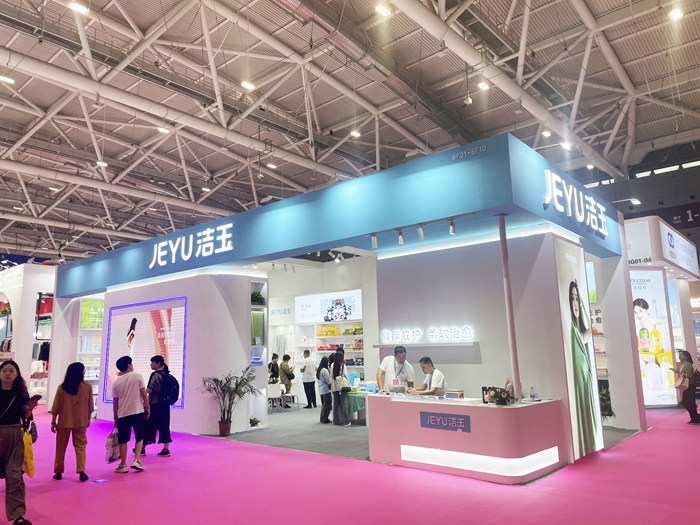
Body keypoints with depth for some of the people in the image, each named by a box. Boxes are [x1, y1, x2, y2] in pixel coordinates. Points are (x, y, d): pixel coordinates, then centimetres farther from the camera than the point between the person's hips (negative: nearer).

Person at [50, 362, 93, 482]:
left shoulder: (62, 387, -5)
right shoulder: (88, 386, -6)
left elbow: (56, 407, -2)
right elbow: (90, 405, 2)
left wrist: (53, 422, 7)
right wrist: (88, 418, 15)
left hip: (64, 422, 1)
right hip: (81, 422, 0)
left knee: (61, 447, 14)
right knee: (80, 446, 6)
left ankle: (58, 472, 20)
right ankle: (81, 471, -2)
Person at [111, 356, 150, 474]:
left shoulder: (116, 382, 2)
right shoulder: (138, 376, -5)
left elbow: (115, 402, 4)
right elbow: (144, 394, -7)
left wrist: (115, 418, 12)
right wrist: (148, 408, 4)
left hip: (122, 414, 2)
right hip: (138, 412, -2)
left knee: (123, 440, 10)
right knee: (139, 437, 12)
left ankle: (123, 465, 15)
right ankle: (137, 460, 1)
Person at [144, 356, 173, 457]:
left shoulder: (156, 374, -13)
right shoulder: (166, 374, 10)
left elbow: (149, 390, -17)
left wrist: (142, 390, 1)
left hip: (154, 405, -7)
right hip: (164, 404, 7)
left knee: (148, 425, 6)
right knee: (164, 426, 8)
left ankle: (142, 448, 17)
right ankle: (166, 449, 6)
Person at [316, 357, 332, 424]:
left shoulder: (318, 370, 11)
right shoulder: (325, 370, -18)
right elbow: (329, 381, -17)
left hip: (321, 390, 9)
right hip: (326, 390, -9)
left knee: (323, 404, 17)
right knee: (327, 405, -2)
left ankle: (322, 418, 22)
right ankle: (325, 419, 1)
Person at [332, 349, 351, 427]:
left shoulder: (333, 365, 0)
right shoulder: (342, 365, -11)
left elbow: (332, 376, 2)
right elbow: (346, 376, -7)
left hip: (335, 387, 4)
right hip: (342, 387, -4)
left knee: (335, 404, 10)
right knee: (343, 404, 0)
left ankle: (336, 420, 17)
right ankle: (344, 421, 1)